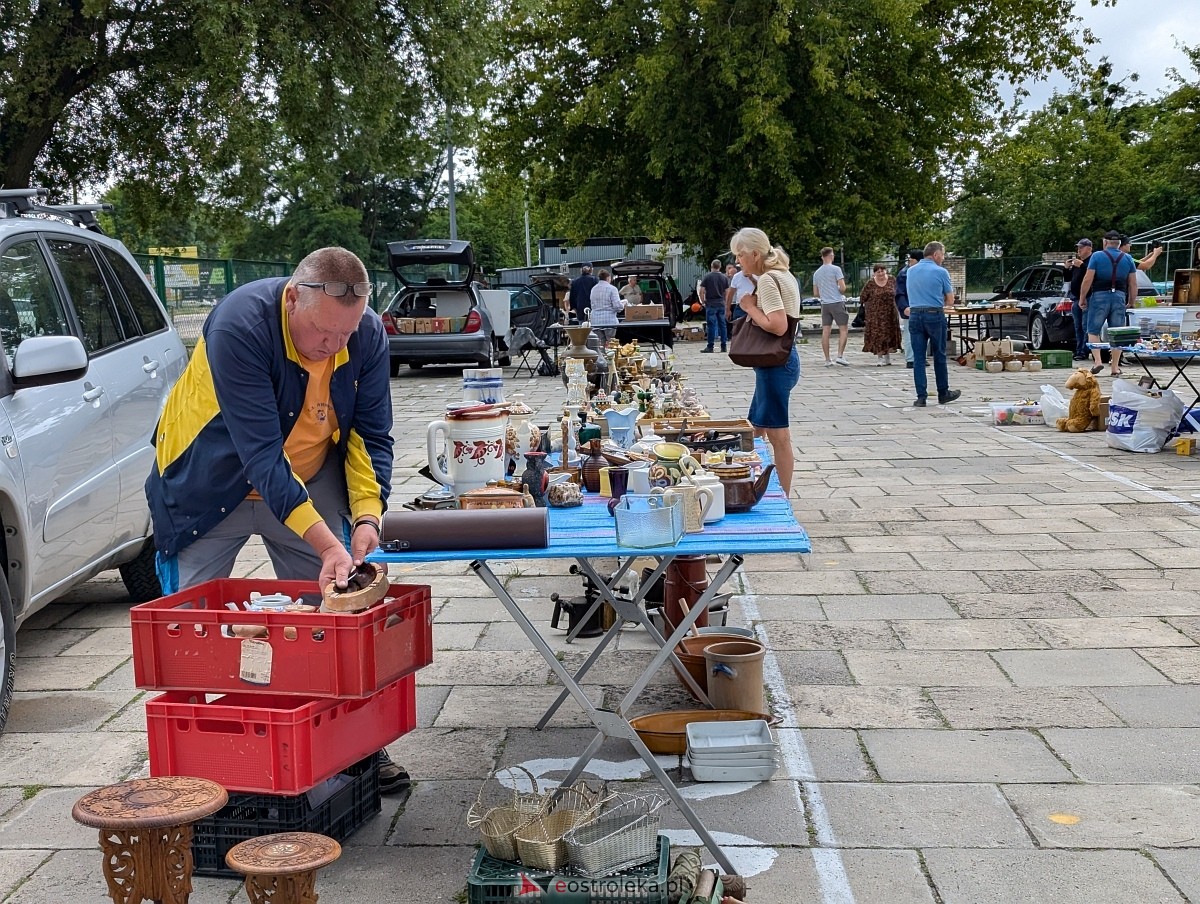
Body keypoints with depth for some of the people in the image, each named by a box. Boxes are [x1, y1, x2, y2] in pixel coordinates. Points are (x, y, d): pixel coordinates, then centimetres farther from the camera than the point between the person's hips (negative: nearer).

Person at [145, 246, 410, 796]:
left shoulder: (366, 335, -17)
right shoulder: (239, 324, -33)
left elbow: (371, 435, -9)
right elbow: (261, 453, -37)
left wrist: (367, 516, -26)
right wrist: (326, 543, -42)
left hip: (309, 483, 4)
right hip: (210, 487, -4)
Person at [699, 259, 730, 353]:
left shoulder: (707, 276, -4)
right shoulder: (724, 277, 6)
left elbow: (702, 291, -7)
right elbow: (727, 292, 7)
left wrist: (703, 301, 6)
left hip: (710, 304, -3)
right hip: (721, 304, 3)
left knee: (711, 325, -2)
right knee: (722, 325, 6)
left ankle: (710, 346, -2)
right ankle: (724, 346, 6)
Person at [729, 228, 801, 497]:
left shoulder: (767, 280, -16)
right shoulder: (782, 276, 14)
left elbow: (778, 326, -26)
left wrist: (750, 307, -13)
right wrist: (754, 304, 6)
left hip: (775, 364, -11)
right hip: (782, 360, 11)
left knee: (778, 435, -4)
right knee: (758, 428, 17)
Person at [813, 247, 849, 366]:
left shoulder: (816, 273, 11)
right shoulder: (835, 269, -6)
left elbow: (815, 293, 15)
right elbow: (843, 288, -11)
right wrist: (838, 292, 10)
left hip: (824, 304, 5)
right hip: (837, 303, -5)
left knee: (825, 331, 4)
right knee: (844, 330, 0)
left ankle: (827, 360, 5)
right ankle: (840, 356, -9)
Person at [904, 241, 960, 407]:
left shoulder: (911, 271, 9)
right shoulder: (941, 272, -6)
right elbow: (950, 300, 1)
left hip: (915, 315, 3)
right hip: (935, 315, -3)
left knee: (918, 358, 2)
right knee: (939, 356, 9)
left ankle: (921, 397, -1)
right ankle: (943, 393, 20)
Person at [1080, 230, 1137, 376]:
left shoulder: (1097, 257, -1)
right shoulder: (1128, 259, 9)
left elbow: (1088, 279, -7)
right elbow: (1133, 284, 8)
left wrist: (1082, 298, 1)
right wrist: (1131, 302, 17)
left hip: (1099, 296, -3)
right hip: (1120, 297, 3)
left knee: (1093, 330, 6)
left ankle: (1097, 361, -10)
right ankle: (1115, 367, 7)